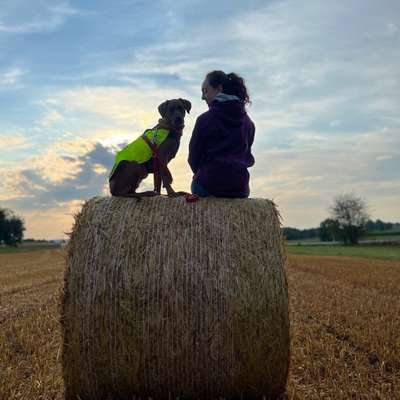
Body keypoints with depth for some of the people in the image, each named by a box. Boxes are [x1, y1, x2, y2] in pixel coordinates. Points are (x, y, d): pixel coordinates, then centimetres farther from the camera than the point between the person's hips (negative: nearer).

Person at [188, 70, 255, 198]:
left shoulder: (205, 119, -7)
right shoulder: (248, 122, 8)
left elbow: (194, 157, -1)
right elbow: (247, 155, 13)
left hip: (209, 184, -4)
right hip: (240, 187, 5)